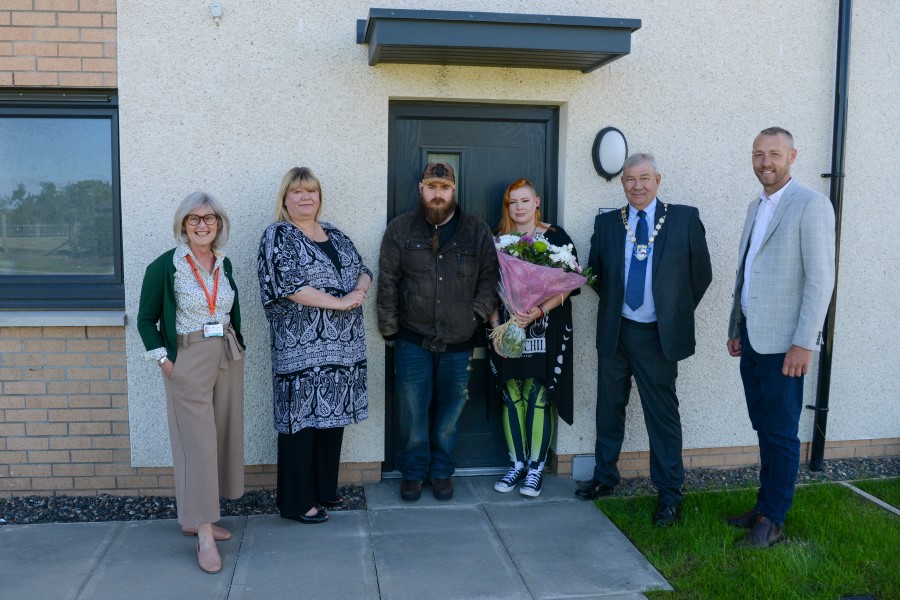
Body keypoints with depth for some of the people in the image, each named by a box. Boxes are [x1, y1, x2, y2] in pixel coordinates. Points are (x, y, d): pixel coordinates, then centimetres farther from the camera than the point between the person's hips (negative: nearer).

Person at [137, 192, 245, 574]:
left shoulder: (224, 264, 8)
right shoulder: (165, 267, -6)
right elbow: (146, 319, -2)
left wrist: (236, 348, 9)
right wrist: (163, 360, -9)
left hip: (228, 357, 6)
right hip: (187, 361, -6)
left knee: (222, 435, 8)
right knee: (198, 441, -6)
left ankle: (194, 517, 22)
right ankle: (204, 534, -2)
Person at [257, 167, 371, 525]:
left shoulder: (335, 235, 17)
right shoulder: (277, 237, -4)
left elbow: (363, 271, 17)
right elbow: (290, 285, -17)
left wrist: (360, 289, -7)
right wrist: (340, 302, -16)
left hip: (342, 347, 7)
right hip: (301, 348, -6)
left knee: (333, 416, 12)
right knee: (301, 419, -2)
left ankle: (325, 489, 27)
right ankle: (296, 501, 11)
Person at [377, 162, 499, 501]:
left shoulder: (477, 231, 3)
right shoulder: (400, 230, 1)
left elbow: (489, 279, 5)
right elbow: (387, 284, 1)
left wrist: (477, 315, -6)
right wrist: (389, 330, -1)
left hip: (459, 342, 1)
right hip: (413, 341, -1)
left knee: (450, 412, 10)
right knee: (413, 411, 5)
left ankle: (441, 471, 28)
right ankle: (413, 472, 23)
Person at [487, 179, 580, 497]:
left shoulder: (556, 237, 0)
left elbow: (568, 284, -5)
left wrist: (538, 311, -18)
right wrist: (496, 326, -5)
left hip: (545, 334, -2)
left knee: (539, 397, -1)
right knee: (511, 396, 7)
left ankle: (536, 466, 12)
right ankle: (517, 463, 20)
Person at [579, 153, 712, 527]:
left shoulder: (685, 219, -2)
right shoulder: (607, 223, 5)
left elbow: (701, 273, 2)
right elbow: (595, 273, 14)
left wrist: (677, 313, 1)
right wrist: (613, 303, 5)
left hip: (658, 336, -3)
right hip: (615, 332, 3)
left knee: (663, 414, 4)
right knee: (609, 409, 15)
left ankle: (669, 495, 17)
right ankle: (604, 477, 32)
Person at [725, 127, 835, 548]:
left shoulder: (811, 205, -9)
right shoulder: (756, 207, 15)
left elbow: (821, 279, -15)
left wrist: (804, 343, -18)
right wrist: (736, 329, 17)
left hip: (782, 342, -7)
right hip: (752, 337, 7)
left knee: (781, 432, 2)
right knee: (764, 428, 15)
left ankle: (772, 520, 12)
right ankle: (765, 504, 26)